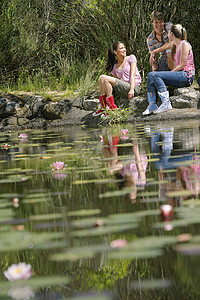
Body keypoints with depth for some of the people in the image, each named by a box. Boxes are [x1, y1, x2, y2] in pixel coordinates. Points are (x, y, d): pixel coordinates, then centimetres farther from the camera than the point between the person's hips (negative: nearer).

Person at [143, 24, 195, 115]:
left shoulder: (185, 44, -6)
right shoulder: (175, 47, 23)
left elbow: (182, 65, -12)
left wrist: (170, 73, -12)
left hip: (186, 76, -9)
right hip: (178, 74, 9)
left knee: (155, 75, -23)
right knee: (151, 76, -5)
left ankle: (166, 103, -29)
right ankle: (152, 104, -15)